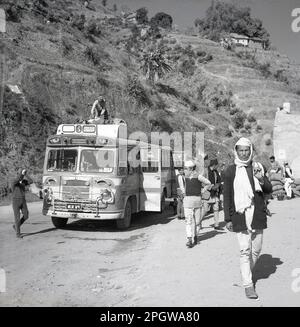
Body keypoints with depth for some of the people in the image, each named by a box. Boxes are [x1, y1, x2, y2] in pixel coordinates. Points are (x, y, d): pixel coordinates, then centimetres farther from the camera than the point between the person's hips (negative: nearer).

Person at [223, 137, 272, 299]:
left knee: (256, 250, 11)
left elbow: (269, 189, 10)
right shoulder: (231, 171, -1)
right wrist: (228, 219, -2)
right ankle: (248, 284, 5)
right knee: (245, 251, -4)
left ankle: (247, 272, 34)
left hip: (258, 216, 4)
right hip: (240, 217, -4)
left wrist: (261, 180, -12)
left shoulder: (258, 167, 10)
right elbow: (227, 196, 0)